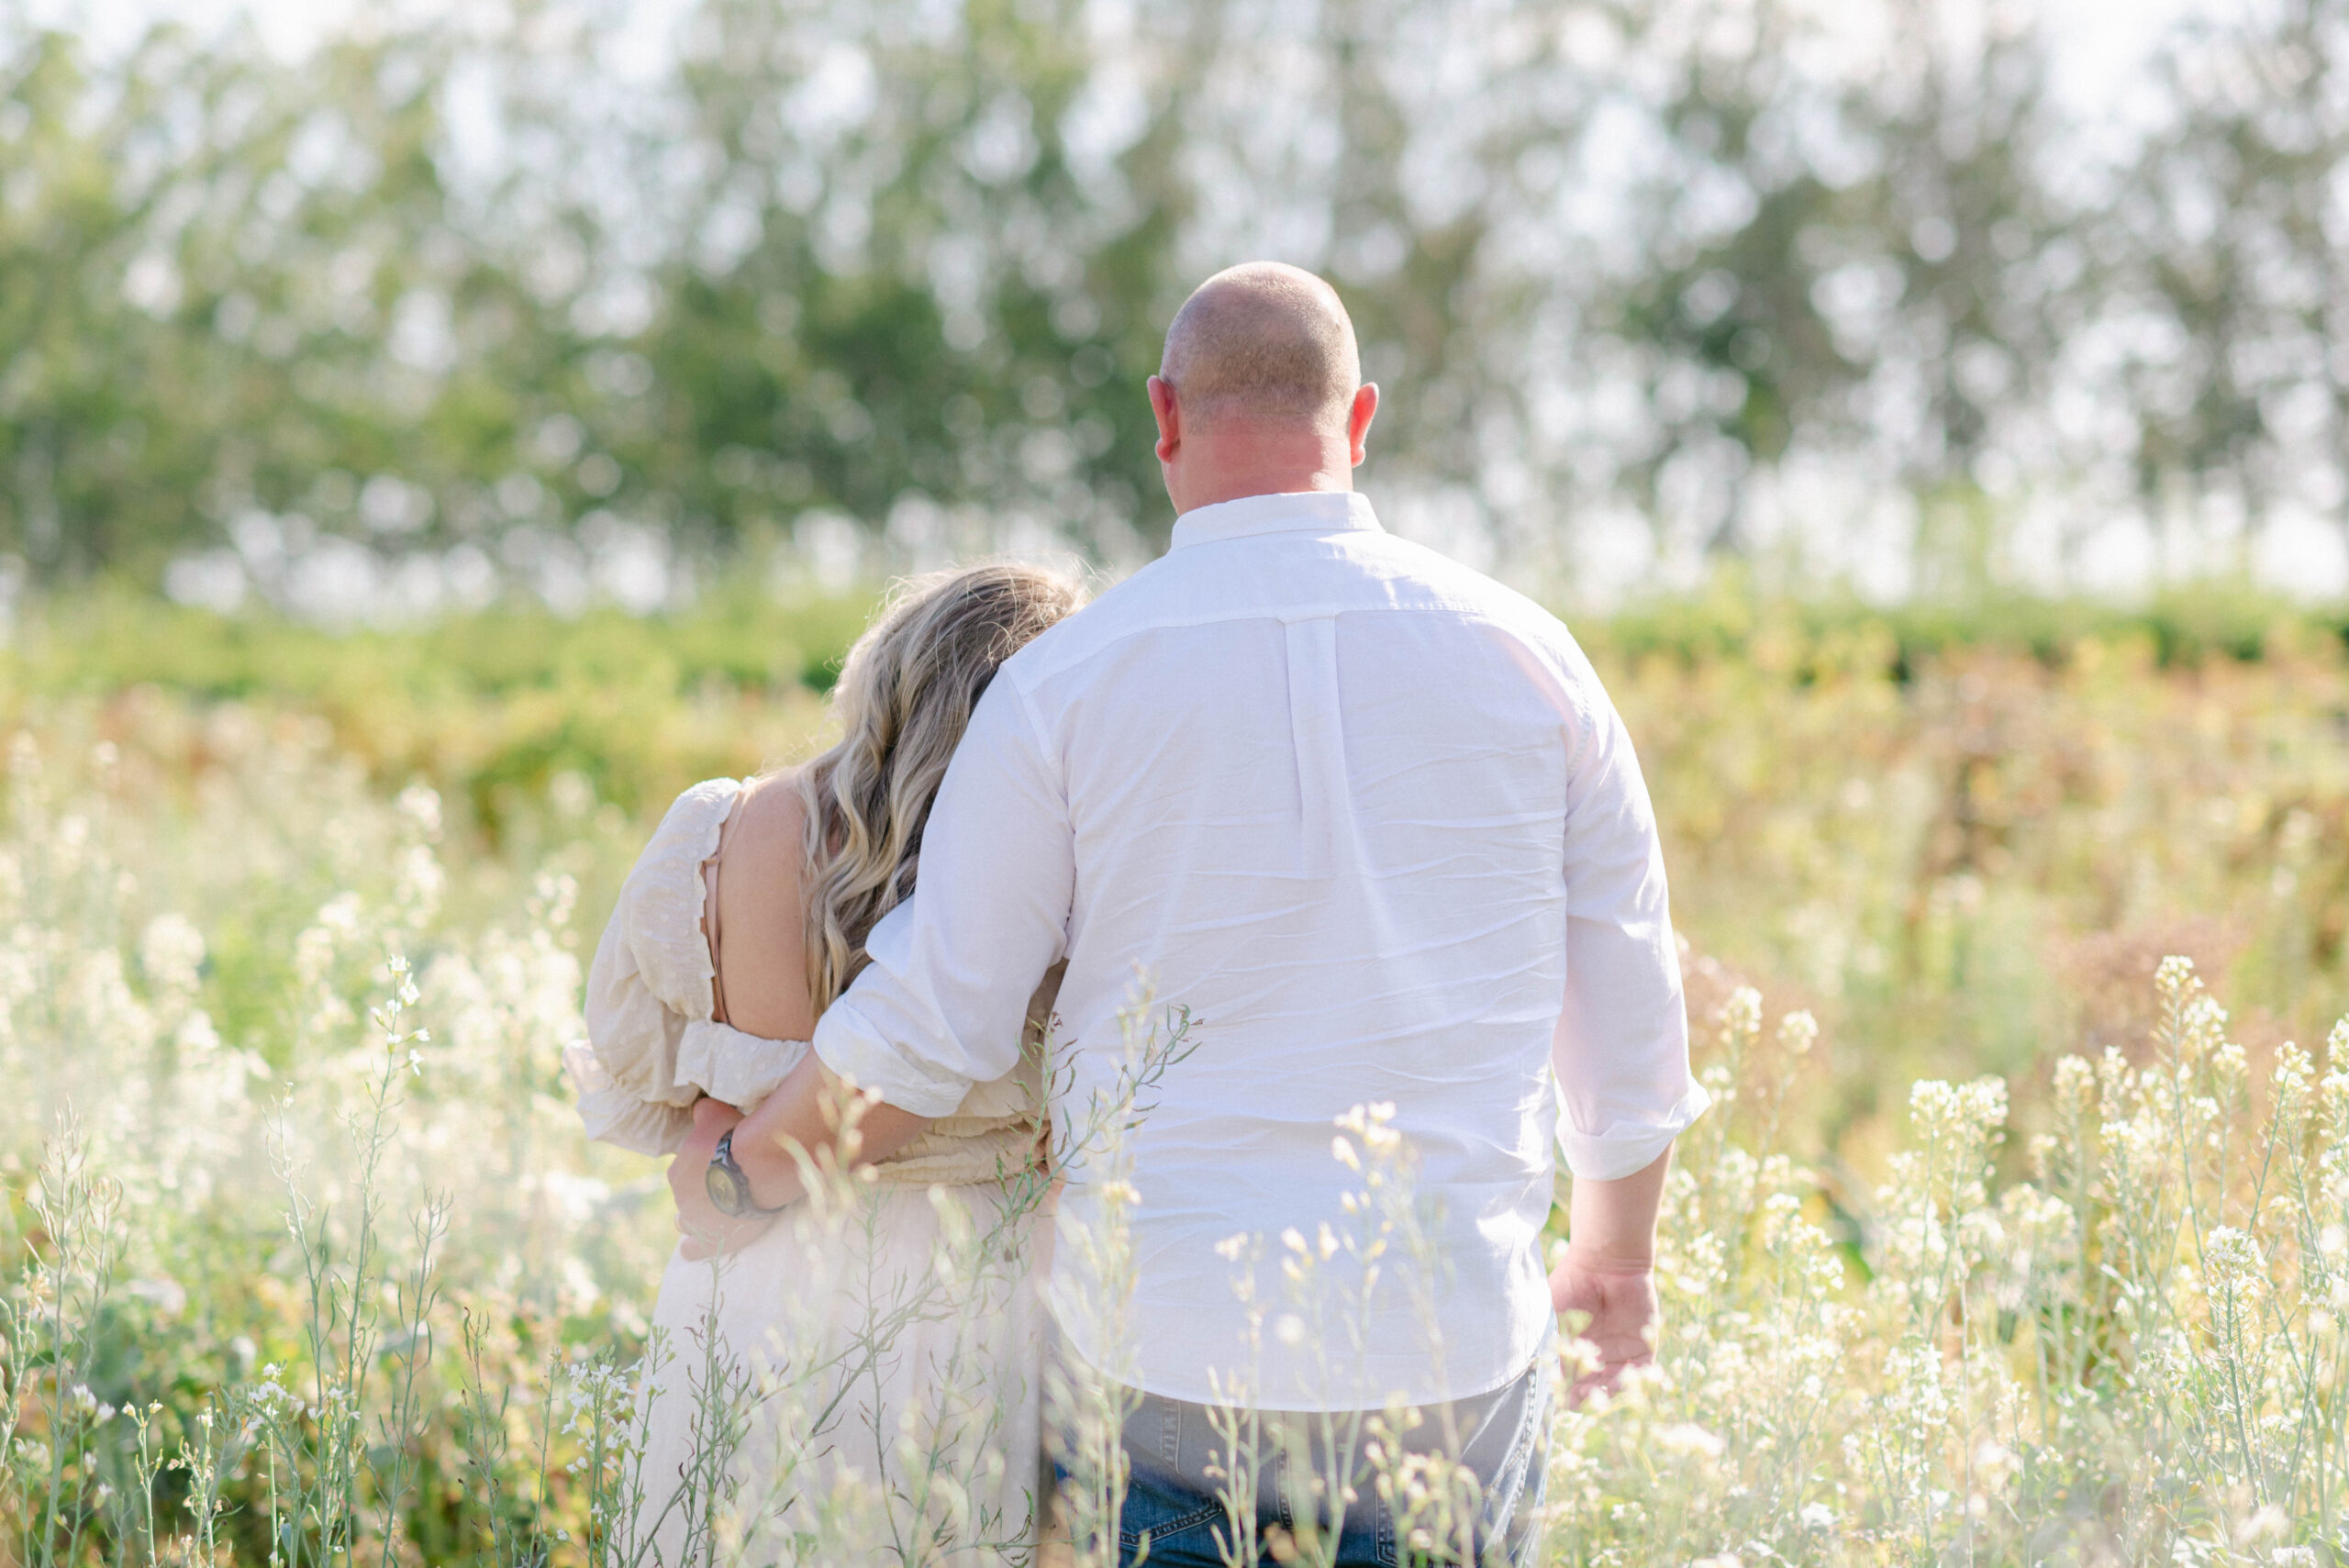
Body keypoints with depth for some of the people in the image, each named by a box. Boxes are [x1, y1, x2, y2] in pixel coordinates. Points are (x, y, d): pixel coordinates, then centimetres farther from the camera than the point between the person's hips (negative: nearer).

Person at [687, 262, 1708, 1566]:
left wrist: (751, 1164, 17)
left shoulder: (1063, 683, -5)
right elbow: (1625, 988, 9)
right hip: (1456, 1351, 1)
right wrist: (1616, 1250, 26)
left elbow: (929, 1028, -2)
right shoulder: (1522, 652, 1)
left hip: (1165, 1347, -1)